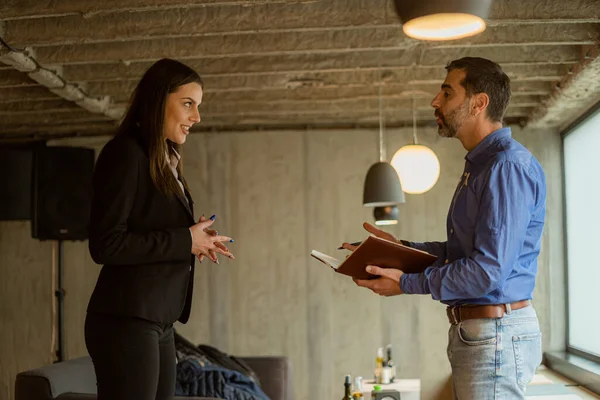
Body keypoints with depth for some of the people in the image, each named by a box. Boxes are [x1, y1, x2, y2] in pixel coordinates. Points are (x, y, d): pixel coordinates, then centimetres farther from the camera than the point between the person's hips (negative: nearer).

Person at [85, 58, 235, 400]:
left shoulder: (165, 162, 16)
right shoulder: (126, 153, -10)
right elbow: (106, 245, -17)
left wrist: (195, 239, -1)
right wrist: (185, 240, -13)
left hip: (158, 322, 9)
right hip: (126, 321, -8)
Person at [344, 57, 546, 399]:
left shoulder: (509, 166, -18)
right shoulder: (479, 165, 17)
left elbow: (489, 270, -23)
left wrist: (406, 283, -15)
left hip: (496, 335, -10)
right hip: (470, 330, 10)